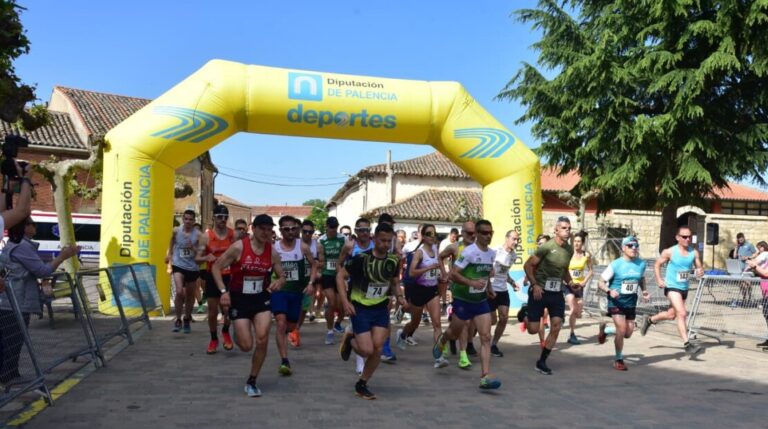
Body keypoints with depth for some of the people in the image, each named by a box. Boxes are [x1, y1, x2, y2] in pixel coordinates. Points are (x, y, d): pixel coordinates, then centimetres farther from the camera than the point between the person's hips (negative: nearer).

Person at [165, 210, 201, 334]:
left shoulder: (197, 234, -9)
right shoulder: (176, 231, -4)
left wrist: (193, 248, -27)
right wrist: (169, 254, 19)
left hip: (192, 267, 1)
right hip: (178, 265, -1)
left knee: (190, 295, 14)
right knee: (179, 292, -20)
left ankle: (187, 319, 35)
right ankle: (178, 320, -4)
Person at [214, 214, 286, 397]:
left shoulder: (273, 253, -3)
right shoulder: (238, 247, -14)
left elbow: (282, 276, 7)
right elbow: (216, 267, -8)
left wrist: (279, 282, -17)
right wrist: (224, 291, -19)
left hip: (262, 298, 3)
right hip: (239, 299, -3)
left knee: (262, 340, -13)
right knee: (246, 346, -6)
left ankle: (251, 381, 8)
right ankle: (238, 332, 35)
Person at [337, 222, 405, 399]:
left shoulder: (393, 261, -1)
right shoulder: (361, 258, -17)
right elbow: (340, 276, -10)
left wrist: (399, 296, -3)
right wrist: (345, 302, -18)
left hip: (381, 308, 5)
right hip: (360, 308, -4)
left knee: (378, 348, -3)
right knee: (367, 350, -11)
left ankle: (362, 385, 17)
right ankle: (349, 339, 24)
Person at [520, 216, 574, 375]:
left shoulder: (569, 250, 5)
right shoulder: (546, 247, -15)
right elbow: (528, 265, -11)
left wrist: (570, 282, 4)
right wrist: (535, 285, -19)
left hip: (557, 292, 6)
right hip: (540, 291, -5)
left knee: (556, 327, -3)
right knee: (533, 329, -1)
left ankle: (542, 362, 10)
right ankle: (525, 313, 35)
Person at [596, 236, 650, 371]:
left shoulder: (641, 264, 0)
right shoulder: (615, 265, -13)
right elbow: (600, 283, -10)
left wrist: (644, 291, 2)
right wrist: (609, 291, -30)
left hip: (631, 302, 5)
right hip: (616, 301, -5)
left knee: (628, 333, 7)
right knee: (622, 329, -14)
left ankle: (604, 328, 35)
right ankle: (618, 360, 7)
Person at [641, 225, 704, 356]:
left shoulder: (694, 252, -1)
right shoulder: (670, 252, -10)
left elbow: (699, 267, 6)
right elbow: (657, 265, 1)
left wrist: (700, 272, -18)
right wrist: (659, 280, -12)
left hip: (684, 288, 5)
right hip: (672, 287, -5)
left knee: (671, 315, 18)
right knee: (682, 313, -19)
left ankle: (650, 320, 44)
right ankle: (687, 344, -16)